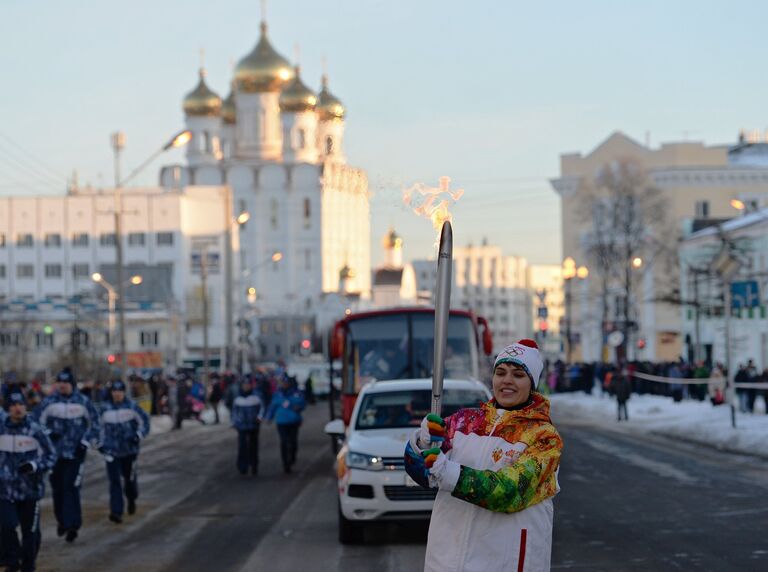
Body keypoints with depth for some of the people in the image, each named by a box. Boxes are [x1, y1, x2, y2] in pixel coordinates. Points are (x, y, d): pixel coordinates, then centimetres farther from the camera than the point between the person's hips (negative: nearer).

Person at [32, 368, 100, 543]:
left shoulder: (83, 402, -2)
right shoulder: (49, 402, 0)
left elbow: (94, 424, 7)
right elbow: (35, 421, 6)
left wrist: (86, 443, -1)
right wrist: (47, 434, -8)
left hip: (76, 452, -2)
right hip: (55, 452, 2)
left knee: (71, 488, -10)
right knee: (57, 488, 9)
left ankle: (72, 525, -6)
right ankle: (62, 520, 28)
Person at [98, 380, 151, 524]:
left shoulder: (132, 406, -3)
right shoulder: (105, 408, 4)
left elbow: (144, 420, 4)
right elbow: (100, 426, 17)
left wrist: (139, 435, -9)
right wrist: (101, 443, 13)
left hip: (129, 449, -1)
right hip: (111, 450, 1)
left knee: (129, 477, 9)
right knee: (114, 480, -8)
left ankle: (132, 500, 41)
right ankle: (116, 512, -10)